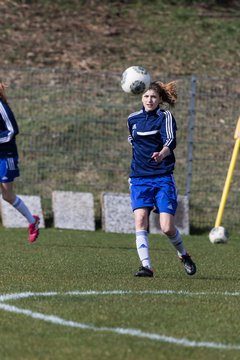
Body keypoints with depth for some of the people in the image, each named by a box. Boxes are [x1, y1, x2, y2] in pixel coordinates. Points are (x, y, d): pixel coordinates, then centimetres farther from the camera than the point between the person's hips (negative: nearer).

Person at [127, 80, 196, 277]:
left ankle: (183, 254, 21)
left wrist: (162, 154, -45)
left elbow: (170, 141, -24)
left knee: (167, 227, -9)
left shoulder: (165, 117, -5)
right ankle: (146, 266, -21)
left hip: (163, 177, -3)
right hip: (139, 178, 3)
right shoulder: (133, 119, 9)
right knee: (140, 220, -18)